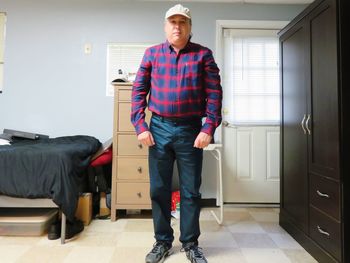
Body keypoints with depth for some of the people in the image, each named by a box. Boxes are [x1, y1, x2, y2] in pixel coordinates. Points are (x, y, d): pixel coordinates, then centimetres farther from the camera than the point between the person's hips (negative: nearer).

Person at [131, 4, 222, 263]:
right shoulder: (152, 53, 8)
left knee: (191, 191, 7)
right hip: (159, 128, 2)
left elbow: (214, 94, -1)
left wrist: (208, 128, -11)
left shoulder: (203, 54, 3)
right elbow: (138, 90, 5)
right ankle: (163, 241, 28)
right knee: (159, 189, 10)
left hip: (191, 130, -1)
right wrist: (140, 126, -4)